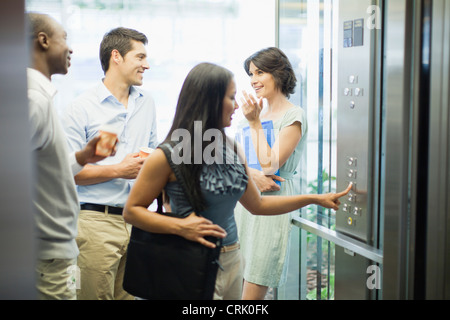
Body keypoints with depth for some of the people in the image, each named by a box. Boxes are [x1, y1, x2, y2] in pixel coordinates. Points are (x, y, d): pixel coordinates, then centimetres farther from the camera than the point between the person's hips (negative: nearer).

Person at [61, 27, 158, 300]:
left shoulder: (147, 103, 15)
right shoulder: (82, 109, -4)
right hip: (98, 221, -5)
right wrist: (119, 170, -12)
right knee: (96, 295, -4)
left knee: (134, 295, 8)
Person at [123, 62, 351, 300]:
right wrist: (180, 226, -22)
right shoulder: (168, 156, -14)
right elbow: (131, 211, -9)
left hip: (232, 261, 7)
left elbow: (258, 205, 15)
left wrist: (315, 199, 15)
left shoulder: (231, 149, 6)